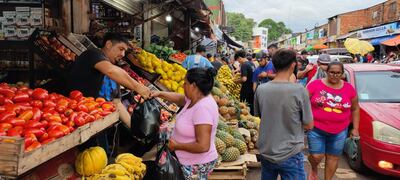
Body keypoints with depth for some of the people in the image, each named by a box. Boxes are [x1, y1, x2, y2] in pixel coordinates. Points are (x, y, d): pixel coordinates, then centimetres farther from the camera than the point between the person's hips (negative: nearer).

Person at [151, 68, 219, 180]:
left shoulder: (203, 108, -30)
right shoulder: (196, 98, -2)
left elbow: (203, 146, -32)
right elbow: (180, 98, 21)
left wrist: (177, 146, -20)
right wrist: (159, 94, 11)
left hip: (197, 166, -9)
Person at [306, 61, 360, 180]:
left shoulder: (349, 88, 1)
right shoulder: (315, 84, -8)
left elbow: (355, 109, 11)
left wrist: (355, 128, 7)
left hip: (339, 132, 3)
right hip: (316, 129, -2)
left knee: (333, 157, 12)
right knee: (316, 156, -2)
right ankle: (314, 169, 32)